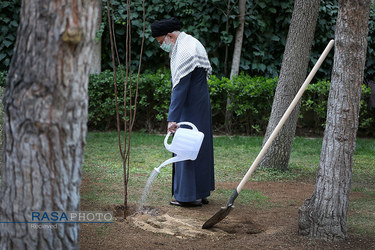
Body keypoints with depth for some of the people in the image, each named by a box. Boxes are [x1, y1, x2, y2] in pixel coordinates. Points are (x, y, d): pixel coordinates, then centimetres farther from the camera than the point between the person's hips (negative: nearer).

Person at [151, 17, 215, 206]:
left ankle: (190, 195, 0)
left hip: (190, 109, -10)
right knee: (199, 147, 13)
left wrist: (172, 118, -28)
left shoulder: (184, 52, -21)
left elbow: (180, 88, -27)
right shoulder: (188, 43, 12)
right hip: (200, 105, 10)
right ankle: (202, 192, 21)